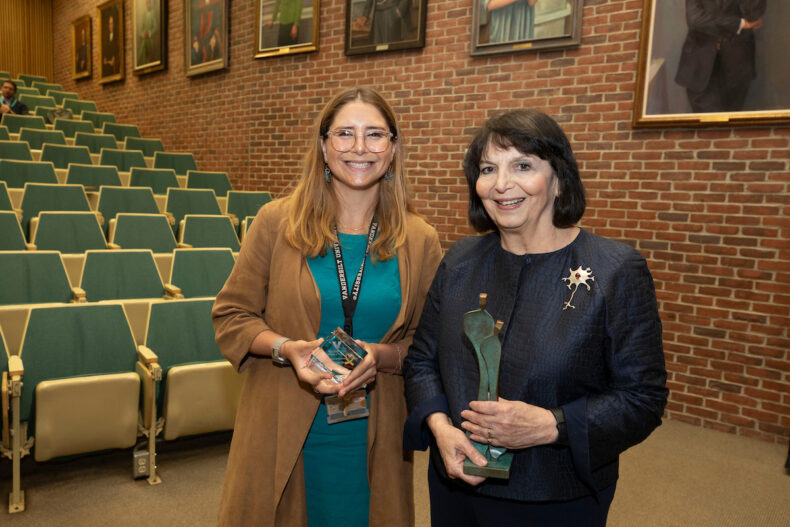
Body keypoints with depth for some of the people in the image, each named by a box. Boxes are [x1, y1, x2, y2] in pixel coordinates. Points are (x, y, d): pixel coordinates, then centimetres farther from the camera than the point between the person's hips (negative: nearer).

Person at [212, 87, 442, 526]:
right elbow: (231, 315, 1)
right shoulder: (278, 222, -3)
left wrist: (382, 356, -15)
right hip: (282, 434, 0)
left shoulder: (420, 241, 0)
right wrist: (285, 348, -16)